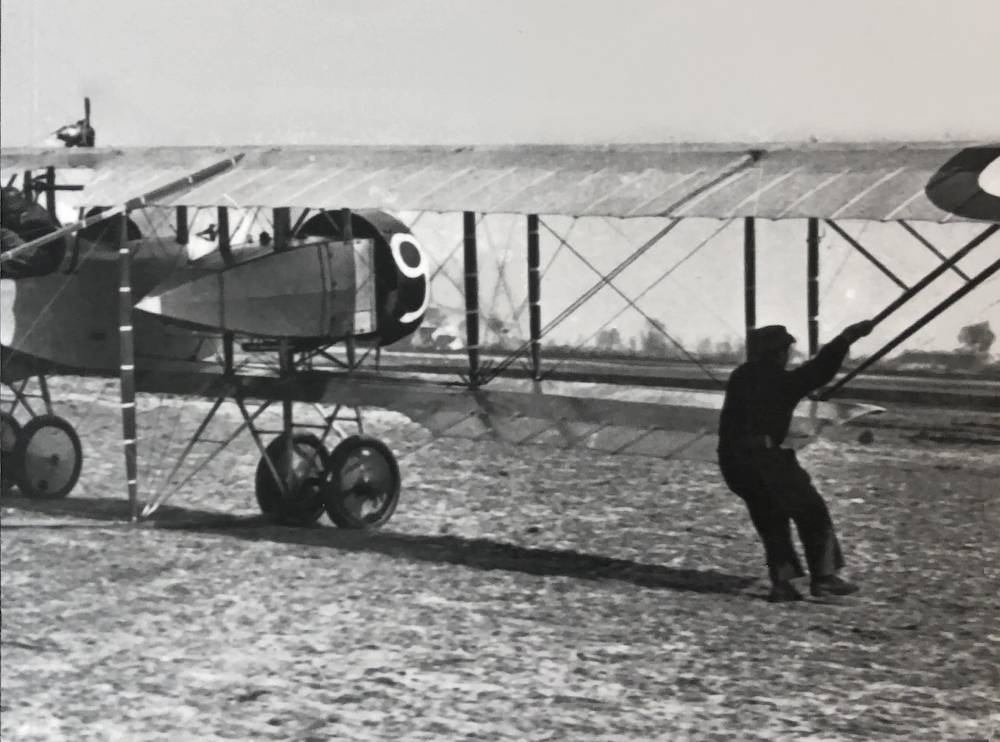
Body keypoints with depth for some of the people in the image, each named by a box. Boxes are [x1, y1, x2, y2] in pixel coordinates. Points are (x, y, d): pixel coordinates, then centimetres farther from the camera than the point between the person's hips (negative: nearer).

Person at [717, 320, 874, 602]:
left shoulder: (740, 377, 9)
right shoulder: (781, 381, -10)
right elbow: (820, 369, -11)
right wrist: (846, 338, -5)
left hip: (732, 460, 7)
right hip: (766, 459, -7)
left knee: (770, 520, 17)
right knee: (812, 513, 7)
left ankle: (781, 582, 9)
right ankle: (823, 576, 3)